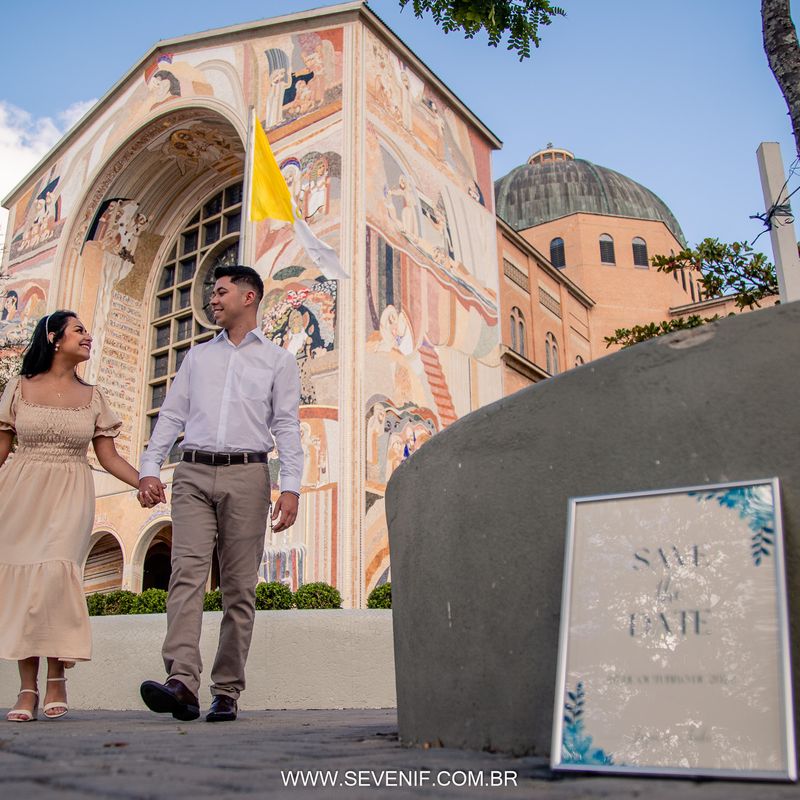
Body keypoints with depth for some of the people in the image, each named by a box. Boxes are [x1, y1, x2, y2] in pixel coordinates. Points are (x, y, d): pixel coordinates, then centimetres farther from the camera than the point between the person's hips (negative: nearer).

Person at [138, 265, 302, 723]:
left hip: (246, 475, -2)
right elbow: (172, 415, 17)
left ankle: (227, 692, 2)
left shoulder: (278, 360, 12)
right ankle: (182, 682, -21)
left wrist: (291, 487, -9)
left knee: (240, 586, -2)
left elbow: (287, 426, 3)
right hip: (194, 474, 3)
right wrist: (150, 468, 3)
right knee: (187, 572, -14)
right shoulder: (197, 357, 22)